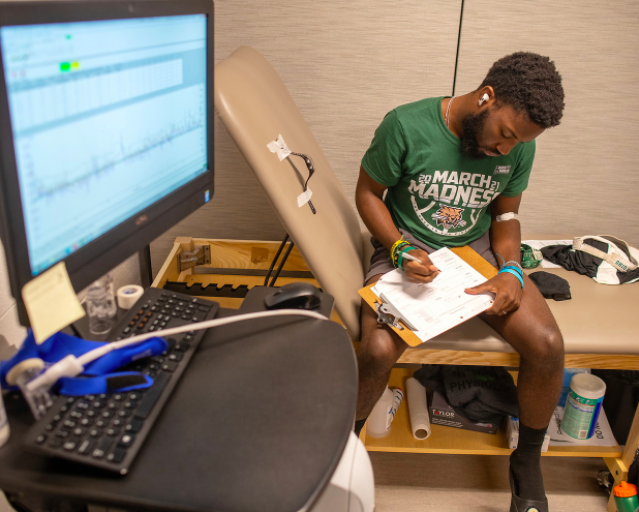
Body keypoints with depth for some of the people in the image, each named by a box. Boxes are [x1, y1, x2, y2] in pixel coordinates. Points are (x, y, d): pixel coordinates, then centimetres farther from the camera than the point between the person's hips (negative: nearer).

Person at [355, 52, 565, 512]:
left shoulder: (519, 146, -3)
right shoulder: (406, 126, -17)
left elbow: (506, 215, 8)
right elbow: (368, 192, -6)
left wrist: (511, 270, -11)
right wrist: (401, 251, -20)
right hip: (407, 248, -3)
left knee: (548, 345, -18)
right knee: (378, 350, -30)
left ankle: (528, 462, 11)